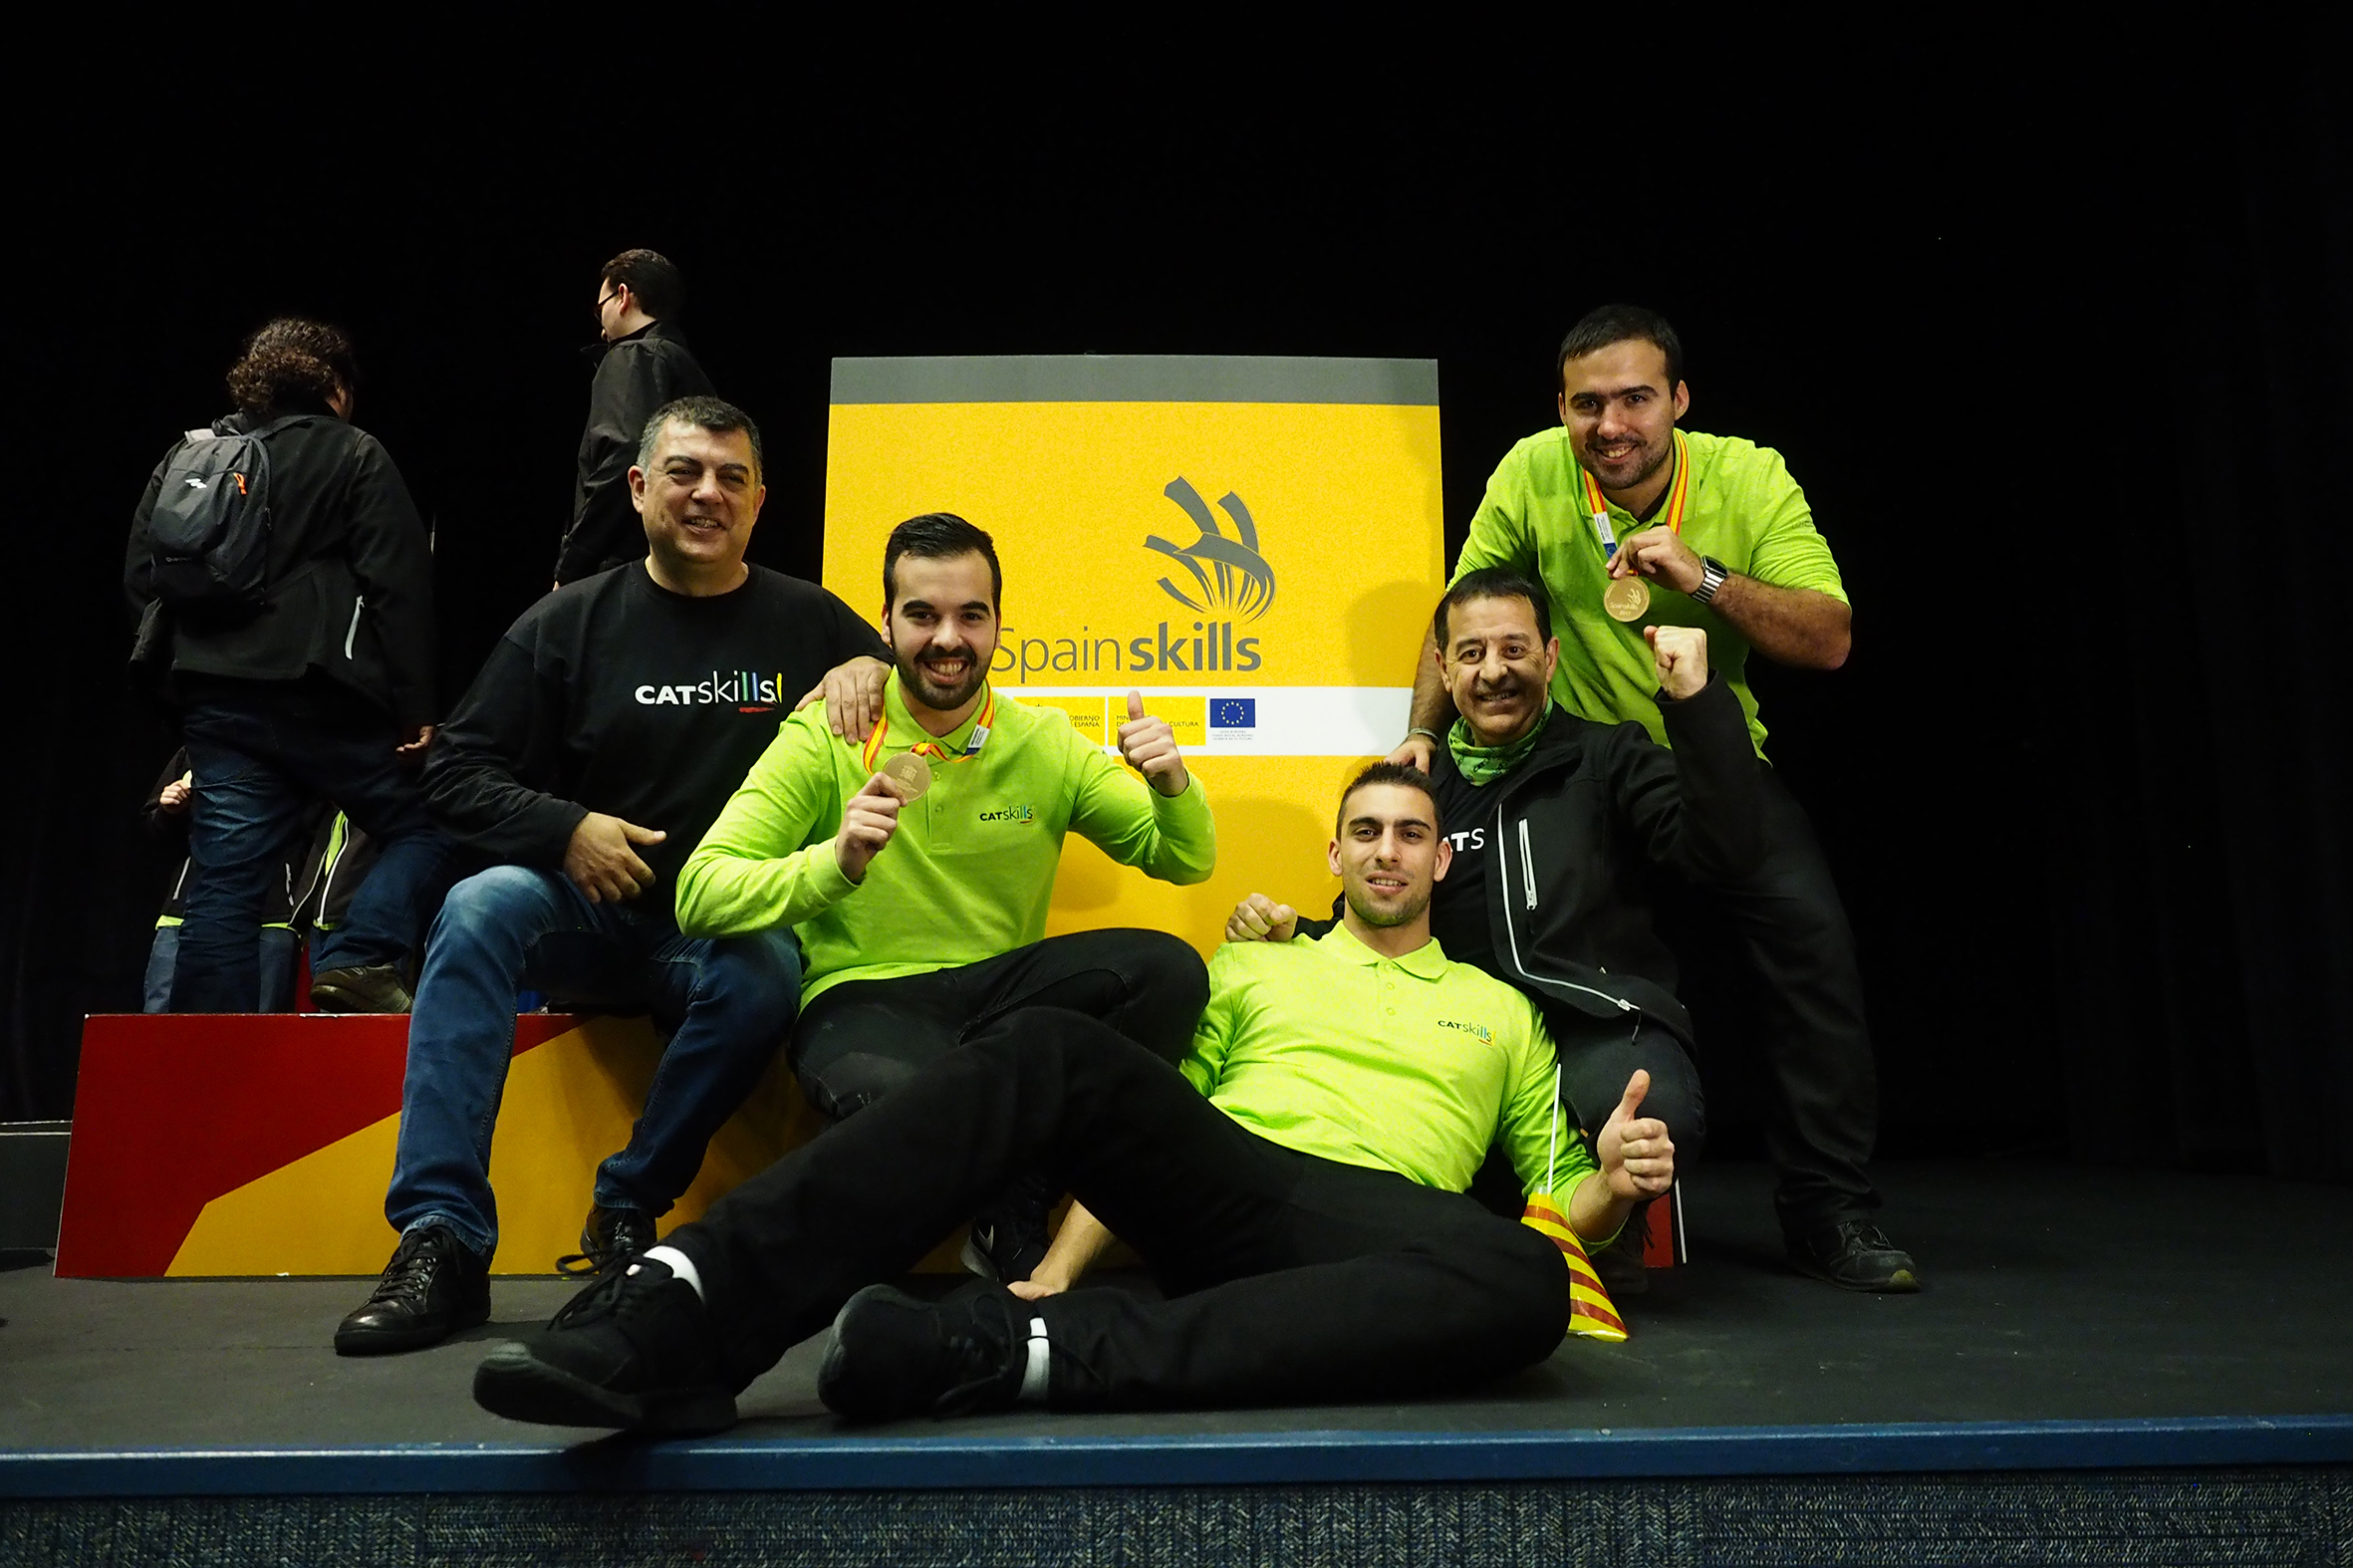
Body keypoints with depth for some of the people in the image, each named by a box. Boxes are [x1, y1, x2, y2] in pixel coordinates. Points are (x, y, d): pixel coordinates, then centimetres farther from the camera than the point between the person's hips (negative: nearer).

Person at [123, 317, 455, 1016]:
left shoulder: (184, 457, 17)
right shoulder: (355, 456, 1)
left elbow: (141, 575, 16)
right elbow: (397, 586, -7)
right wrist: (416, 710, -7)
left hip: (215, 697, 5)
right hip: (321, 692, -5)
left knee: (224, 883, 5)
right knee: (422, 826, 8)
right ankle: (364, 959, -13)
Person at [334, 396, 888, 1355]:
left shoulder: (811, 624, 8)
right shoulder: (571, 622, 7)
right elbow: (457, 771, 7)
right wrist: (567, 829, -12)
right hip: (591, 913, 1)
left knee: (762, 976, -34)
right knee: (478, 907, -29)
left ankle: (628, 1208, -13)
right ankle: (441, 1240, -29)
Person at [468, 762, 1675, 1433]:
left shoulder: (1500, 1011, 26)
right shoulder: (1254, 969, 25)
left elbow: (1559, 1207, 22)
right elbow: (1140, 1115, 15)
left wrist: (1612, 1181, -2)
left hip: (1376, 1226, 0)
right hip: (1223, 1188, 1)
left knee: (1521, 1282, -37)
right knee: (1052, 1054, -30)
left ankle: (995, 1353, -47)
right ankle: (683, 1311, -42)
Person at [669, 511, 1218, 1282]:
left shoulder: (1045, 742, 7)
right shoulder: (825, 737, -3)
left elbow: (1186, 863, 10)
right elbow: (699, 895, -12)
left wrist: (1171, 784, -13)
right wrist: (833, 864, -30)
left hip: (1002, 986, 4)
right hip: (863, 996, -4)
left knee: (1169, 970, -22)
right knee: (901, 1095, -39)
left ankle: (1013, 1220, -12)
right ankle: (1016, 1240, -5)